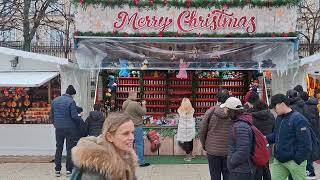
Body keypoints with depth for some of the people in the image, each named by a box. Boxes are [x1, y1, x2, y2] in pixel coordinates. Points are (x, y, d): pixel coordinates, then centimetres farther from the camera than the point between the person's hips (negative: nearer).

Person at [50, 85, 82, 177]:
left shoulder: (55, 100, 6)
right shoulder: (71, 101, -12)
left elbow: (51, 115, 10)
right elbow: (74, 116, -17)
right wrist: (80, 120, 2)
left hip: (58, 128, 5)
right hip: (70, 128, -5)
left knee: (58, 149, 12)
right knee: (70, 149, 4)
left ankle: (57, 170, 14)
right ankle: (69, 169, 4)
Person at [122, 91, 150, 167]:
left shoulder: (124, 103, 5)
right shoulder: (135, 104, -21)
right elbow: (143, 112, -13)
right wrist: (143, 105, 3)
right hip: (136, 126, -8)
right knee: (139, 144, -1)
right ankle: (141, 162, 4)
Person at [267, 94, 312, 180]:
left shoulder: (298, 119, -18)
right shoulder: (279, 118, 8)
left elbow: (305, 144, -20)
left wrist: (297, 160, -20)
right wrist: (267, 138, 2)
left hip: (294, 161, -7)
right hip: (278, 160, 7)